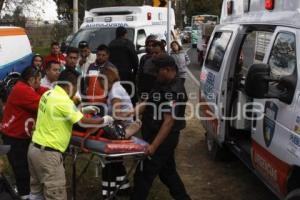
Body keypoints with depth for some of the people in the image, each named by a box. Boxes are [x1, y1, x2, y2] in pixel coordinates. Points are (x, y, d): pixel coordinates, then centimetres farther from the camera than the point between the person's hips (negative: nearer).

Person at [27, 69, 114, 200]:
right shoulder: (62, 100, -20)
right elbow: (83, 122, -17)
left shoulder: (48, 94, 6)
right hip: (48, 153, -9)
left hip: (35, 148, 9)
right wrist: (104, 120, -2)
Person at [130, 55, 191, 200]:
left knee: (143, 175, -2)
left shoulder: (173, 92, -23)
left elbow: (168, 122, -27)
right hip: (164, 138, 10)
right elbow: (149, 104, 14)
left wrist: (153, 145, -29)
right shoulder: (164, 86, 9)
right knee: (167, 171, 21)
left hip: (163, 139, -10)